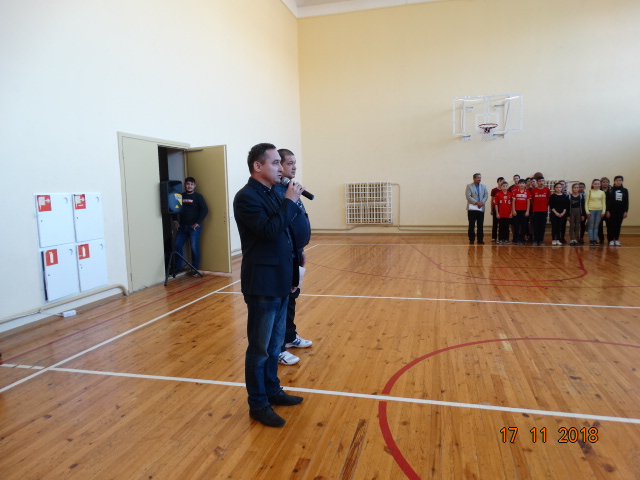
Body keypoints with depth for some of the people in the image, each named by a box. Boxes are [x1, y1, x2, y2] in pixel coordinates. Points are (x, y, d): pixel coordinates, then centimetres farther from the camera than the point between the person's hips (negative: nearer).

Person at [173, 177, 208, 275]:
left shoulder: (198, 196, -1)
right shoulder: (180, 196, 9)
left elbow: (205, 210, -8)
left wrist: (198, 223, -13)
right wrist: (175, 221, 5)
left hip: (194, 226, -4)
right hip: (182, 226, 4)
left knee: (194, 247, -4)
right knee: (177, 246, 2)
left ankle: (195, 269, 6)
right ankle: (177, 267, 16)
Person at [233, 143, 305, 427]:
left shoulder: (272, 194, 12)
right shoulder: (246, 197, -14)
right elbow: (270, 230, -27)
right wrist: (290, 201, -16)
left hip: (280, 282, 8)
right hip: (262, 285, -8)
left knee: (275, 344, 19)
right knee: (260, 348, 5)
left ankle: (272, 390, 35)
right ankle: (258, 404, 19)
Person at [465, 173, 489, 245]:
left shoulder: (483, 186, 13)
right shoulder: (469, 186, 1)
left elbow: (486, 195, 5)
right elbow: (468, 196, -10)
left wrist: (482, 202, -13)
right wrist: (476, 202, -17)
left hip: (481, 208, 3)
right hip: (472, 208, -3)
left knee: (480, 225, 4)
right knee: (471, 225, 0)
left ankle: (480, 240, 10)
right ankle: (471, 240, 7)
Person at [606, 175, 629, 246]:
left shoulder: (625, 190, 6)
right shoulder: (611, 190, -1)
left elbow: (626, 202, 7)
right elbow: (608, 201, -3)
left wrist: (625, 211, 1)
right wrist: (607, 211, -8)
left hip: (620, 211, 2)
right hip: (612, 210, -2)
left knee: (618, 225, 6)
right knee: (611, 225, -1)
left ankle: (616, 239, 14)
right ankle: (611, 240, 6)